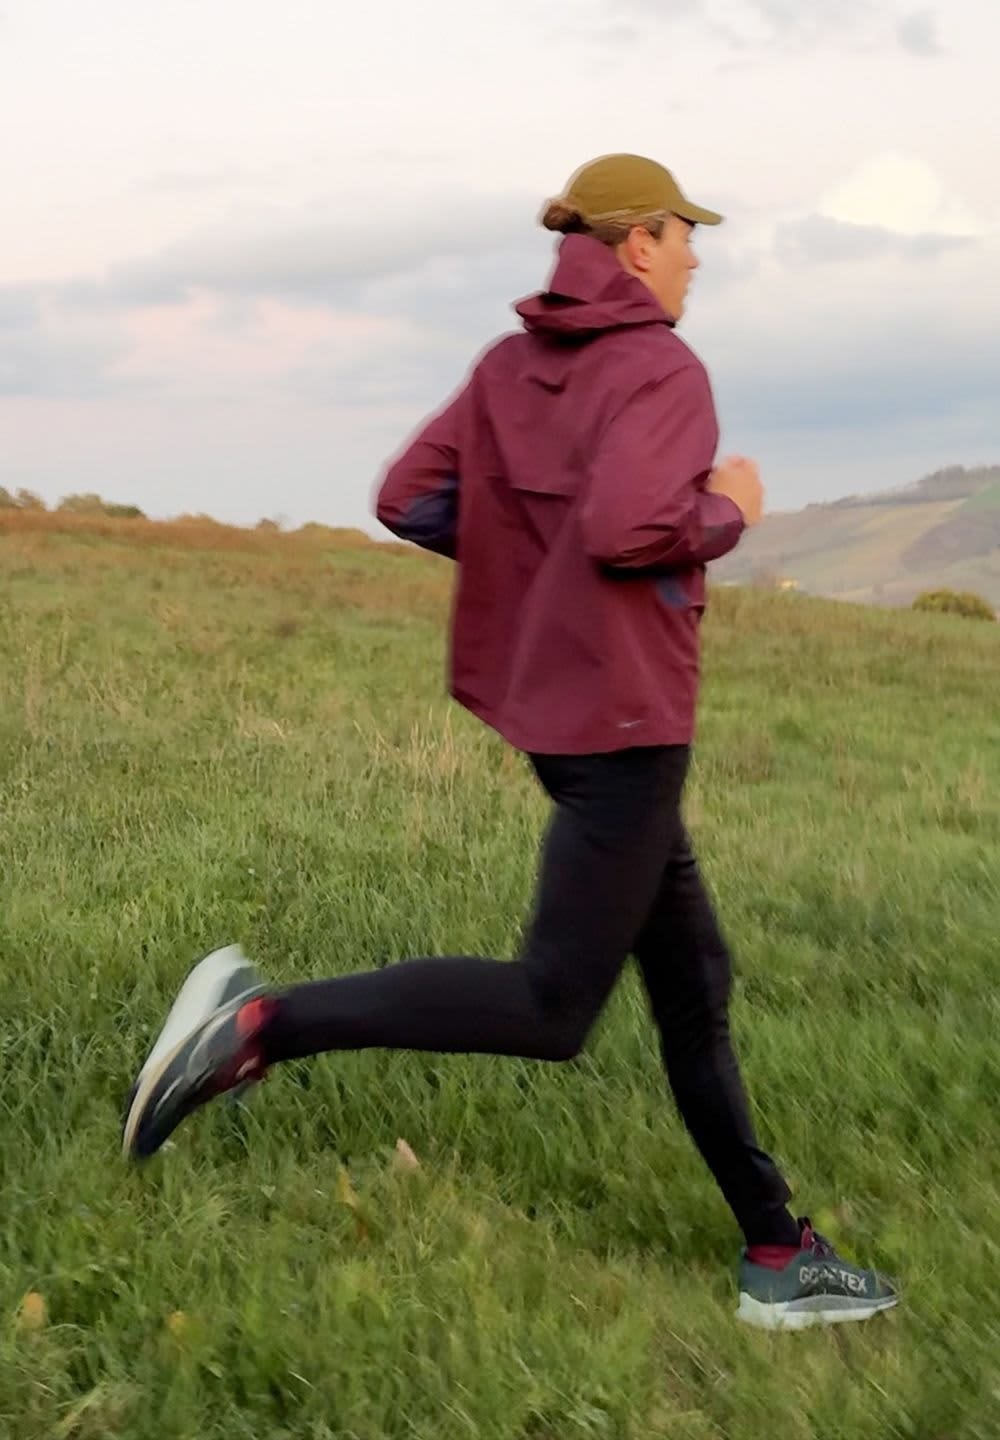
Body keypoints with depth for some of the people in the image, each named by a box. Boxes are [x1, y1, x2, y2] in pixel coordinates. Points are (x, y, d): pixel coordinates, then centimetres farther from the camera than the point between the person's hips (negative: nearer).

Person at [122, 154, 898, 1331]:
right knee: (550, 1009, -3)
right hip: (621, 714, -9)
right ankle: (261, 1021, -9)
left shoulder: (511, 365, 10)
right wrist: (728, 511, -9)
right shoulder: (662, 369, -13)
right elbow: (629, 527, -28)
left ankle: (777, 1258, 22)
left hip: (554, 699, 10)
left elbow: (408, 500, 6)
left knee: (693, 983, 14)